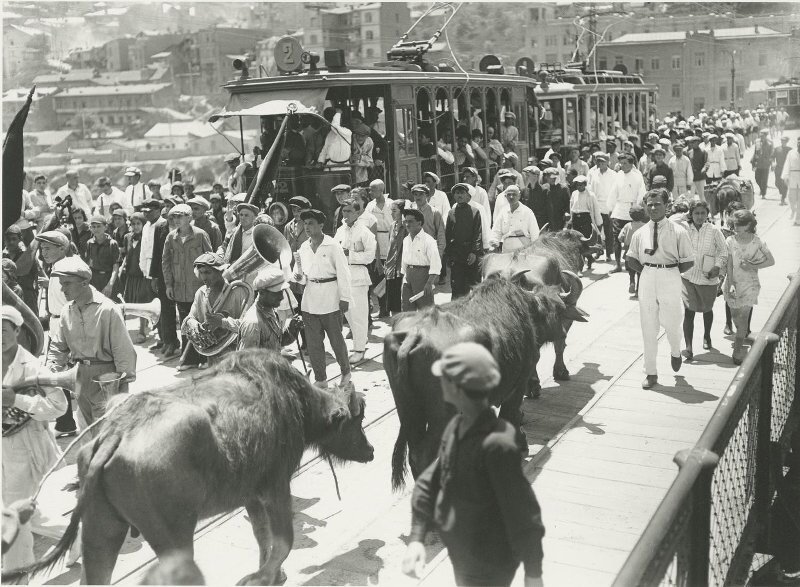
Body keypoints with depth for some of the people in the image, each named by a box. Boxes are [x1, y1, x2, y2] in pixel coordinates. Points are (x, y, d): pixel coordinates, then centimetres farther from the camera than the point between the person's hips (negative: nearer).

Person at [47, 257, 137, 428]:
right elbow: (58, 347, 12)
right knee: (89, 426, 17)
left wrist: (123, 384, -13)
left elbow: (123, 349, -14)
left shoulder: (107, 309, -16)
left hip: (105, 376, -6)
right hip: (80, 375, 6)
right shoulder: (67, 311, 3)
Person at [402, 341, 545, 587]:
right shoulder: (456, 426, -6)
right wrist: (416, 537, -6)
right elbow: (431, 481, 2)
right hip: (462, 555, 8)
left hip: (488, 566, -8)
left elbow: (522, 511, -24)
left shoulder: (497, 445, -31)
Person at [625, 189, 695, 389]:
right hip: (647, 280, 3)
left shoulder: (678, 232, -2)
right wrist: (646, 271, 4)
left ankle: (675, 352, 39)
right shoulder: (640, 233, 7)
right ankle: (651, 373, 17)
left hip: (670, 278, -3)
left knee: (671, 323, 2)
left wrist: (670, 273, -4)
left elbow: (689, 261, 0)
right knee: (648, 327, 6)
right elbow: (630, 259, 15)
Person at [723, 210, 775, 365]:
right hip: (733, 282, 2)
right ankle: (741, 337, 42)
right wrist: (730, 284, -12)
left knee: (743, 316, -8)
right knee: (735, 315, 12)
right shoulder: (730, 241, -5)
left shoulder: (757, 242, -8)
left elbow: (771, 261, -1)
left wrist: (752, 266, -13)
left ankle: (738, 349, 1)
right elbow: (729, 265, -5)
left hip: (749, 283, -2)